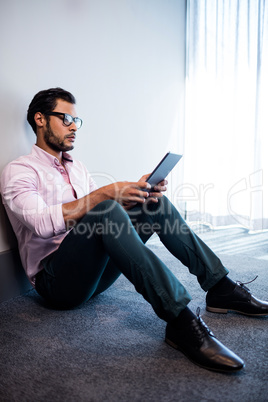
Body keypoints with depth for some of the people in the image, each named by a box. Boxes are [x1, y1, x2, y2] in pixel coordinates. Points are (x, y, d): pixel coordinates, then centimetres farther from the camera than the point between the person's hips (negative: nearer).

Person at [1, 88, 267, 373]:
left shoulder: (77, 168, 19)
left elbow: (108, 206, 12)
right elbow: (43, 224, -23)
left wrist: (139, 191, -6)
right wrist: (104, 194, -27)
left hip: (96, 271, 7)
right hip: (55, 280, -7)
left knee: (154, 203, -5)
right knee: (105, 212, -33)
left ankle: (220, 288, -6)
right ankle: (180, 319, -38)